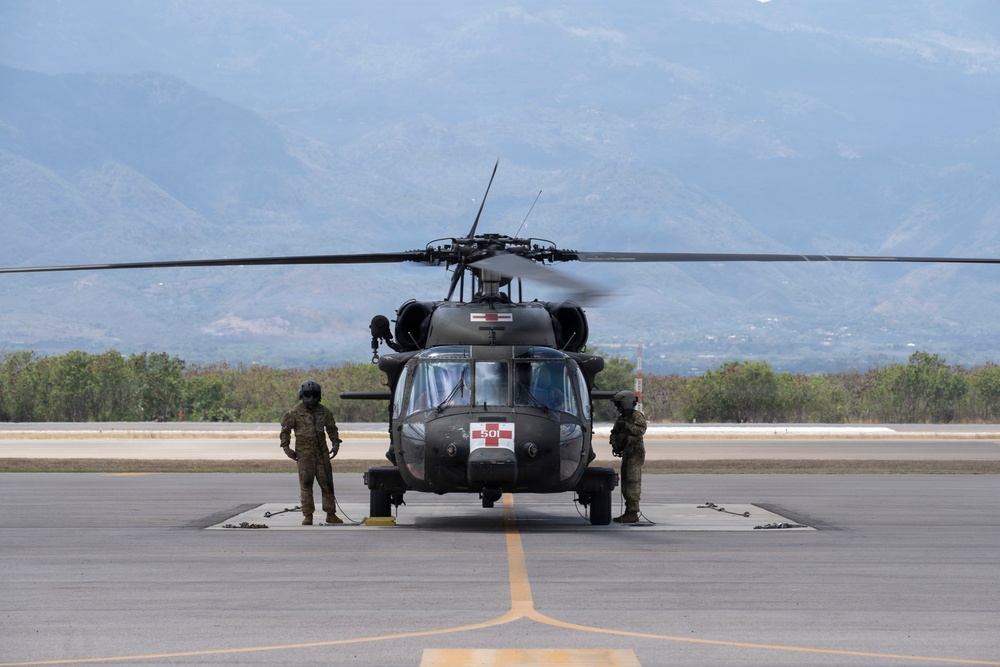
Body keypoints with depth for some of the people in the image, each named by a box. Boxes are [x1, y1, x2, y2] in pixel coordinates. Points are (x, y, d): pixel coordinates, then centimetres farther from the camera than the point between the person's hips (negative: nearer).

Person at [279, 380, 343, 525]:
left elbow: (332, 429, 20)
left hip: (322, 453, 3)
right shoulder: (295, 413, -1)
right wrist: (286, 448, -3)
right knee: (306, 485, -3)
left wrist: (335, 444, 9)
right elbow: (285, 431, 4)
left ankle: (331, 514, 9)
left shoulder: (324, 412, 8)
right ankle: (308, 516, 1)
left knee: (327, 484, 4)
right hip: (304, 454, -3)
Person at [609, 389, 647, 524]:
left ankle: (633, 514, -15)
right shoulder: (622, 417, 16)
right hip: (626, 454, 9)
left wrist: (627, 426, -31)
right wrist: (615, 445, 1)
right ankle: (628, 512, 18)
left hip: (635, 453, -9)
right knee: (625, 483, 11)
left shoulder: (637, 416, -9)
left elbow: (641, 429, -25)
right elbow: (614, 433, 18)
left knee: (633, 483, -13)